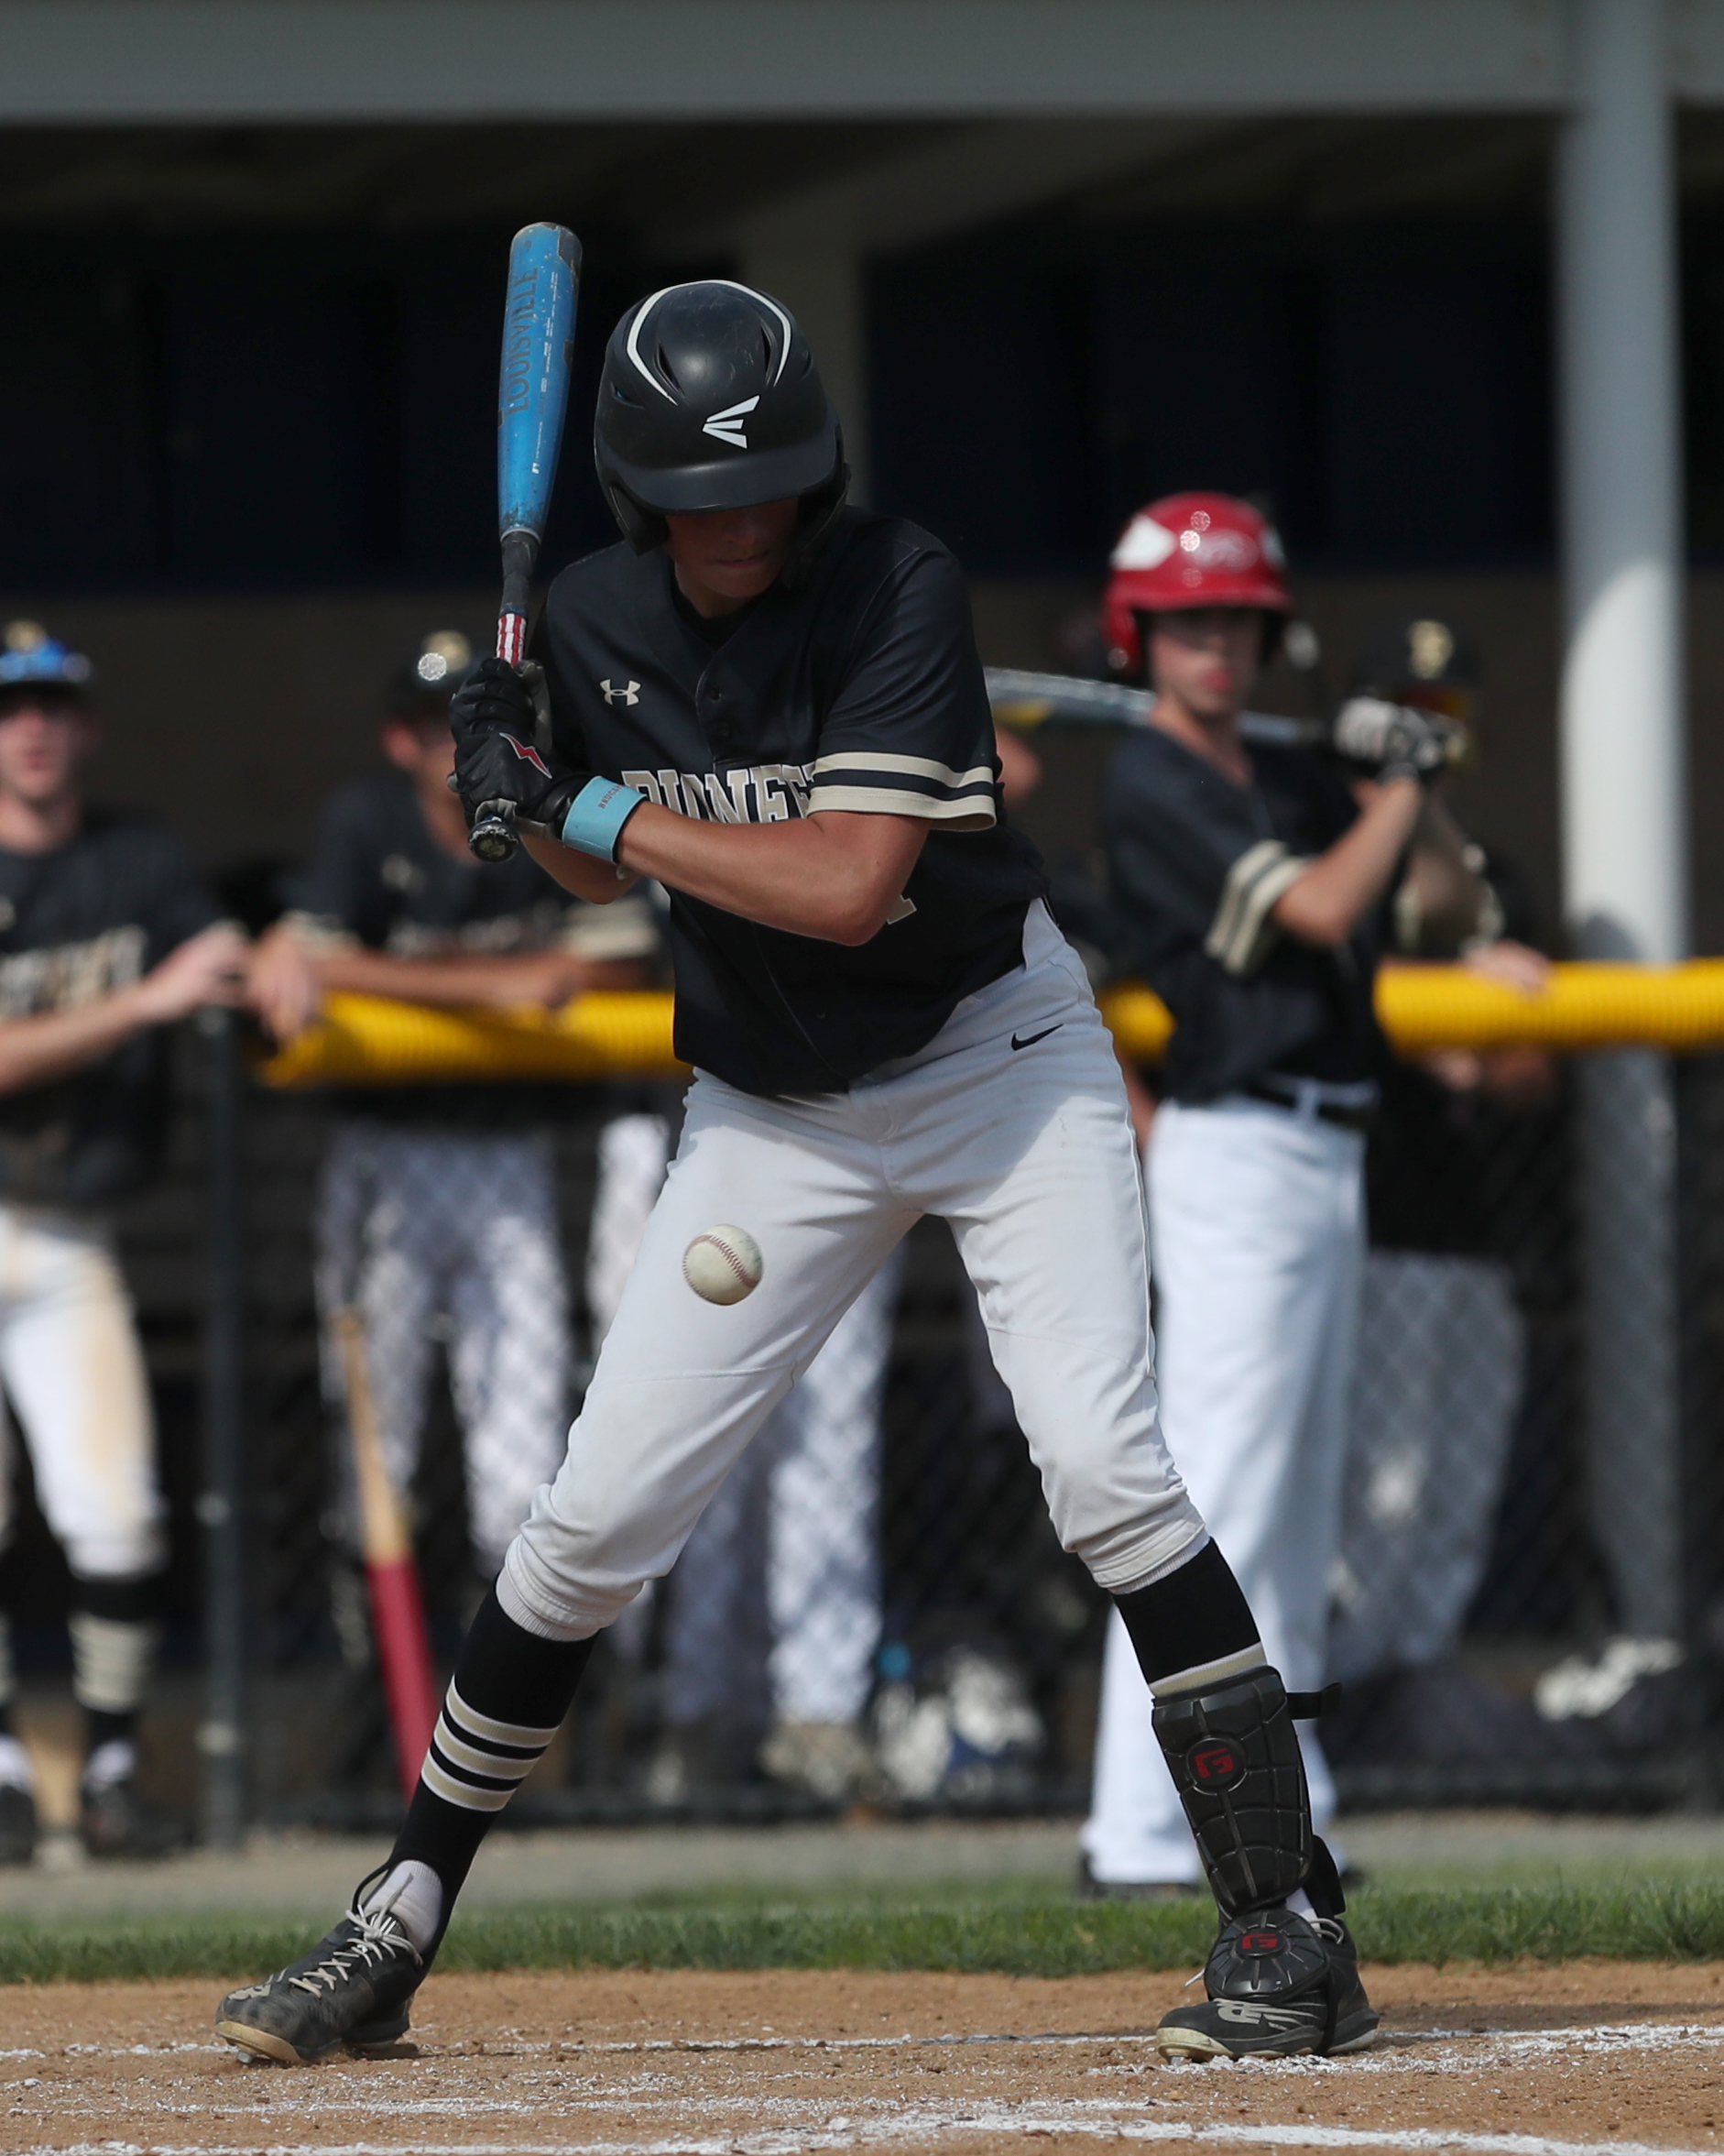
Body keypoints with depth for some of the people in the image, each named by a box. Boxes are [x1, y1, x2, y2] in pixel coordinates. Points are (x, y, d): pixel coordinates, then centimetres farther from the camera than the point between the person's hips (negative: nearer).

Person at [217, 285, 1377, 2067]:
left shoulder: (896, 588, -21)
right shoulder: (597, 622, -5)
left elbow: (851, 882, -30)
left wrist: (595, 809, -26)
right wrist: (522, 793, -9)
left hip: (995, 1055, -4)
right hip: (771, 1107, 4)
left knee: (1104, 1468, -20)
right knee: (591, 1519, 1)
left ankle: (1288, 1928, -16)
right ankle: (400, 1926, 12)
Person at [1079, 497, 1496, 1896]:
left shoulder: (1290, 781, 15)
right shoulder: (1155, 785, -9)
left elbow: (1456, 896, 21)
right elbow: (1318, 909, -18)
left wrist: (1410, 795, 4)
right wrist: (1405, 785, -5)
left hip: (1328, 1157, 9)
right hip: (1240, 1151, -9)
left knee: (1297, 1520, 11)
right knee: (1216, 1504, -15)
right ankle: (1138, 1838, -18)